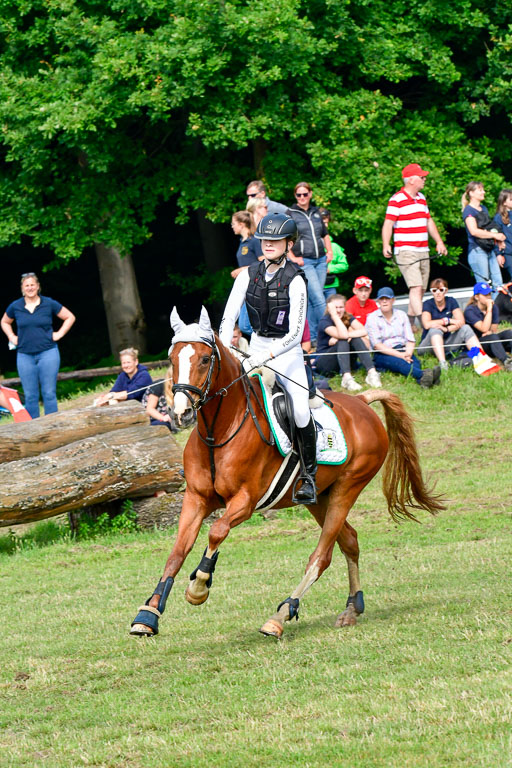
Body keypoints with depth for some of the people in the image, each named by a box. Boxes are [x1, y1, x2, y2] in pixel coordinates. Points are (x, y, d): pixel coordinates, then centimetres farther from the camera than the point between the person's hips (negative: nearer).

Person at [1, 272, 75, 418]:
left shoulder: (49, 304, 0)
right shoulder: (15, 307, 6)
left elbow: (70, 317, 11)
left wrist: (59, 334, 1)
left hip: (48, 353, -2)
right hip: (25, 355, 2)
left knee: (49, 394, -4)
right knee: (30, 396, 2)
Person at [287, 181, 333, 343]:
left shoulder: (316, 212, 16)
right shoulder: (290, 214, 0)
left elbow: (325, 234, 27)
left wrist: (329, 251, 14)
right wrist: (293, 258, -10)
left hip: (320, 260, 5)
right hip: (304, 262, -5)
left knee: (312, 300, 6)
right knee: (318, 299, -13)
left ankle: (312, 336, 11)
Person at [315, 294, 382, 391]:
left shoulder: (348, 318, 1)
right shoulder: (324, 322, -16)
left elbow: (364, 331, -17)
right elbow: (343, 335, -33)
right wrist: (334, 315, -31)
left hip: (343, 361, 5)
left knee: (356, 339, -20)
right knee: (343, 342, -30)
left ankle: (371, 373, -33)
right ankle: (346, 378, -49)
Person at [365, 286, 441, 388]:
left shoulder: (401, 315, 17)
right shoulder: (372, 318, 4)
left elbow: (411, 340, 11)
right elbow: (377, 345, -7)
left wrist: (408, 354, -13)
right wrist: (400, 355, -17)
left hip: (402, 350, 4)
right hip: (383, 355, -4)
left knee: (415, 361, -31)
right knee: (398, 362, -37)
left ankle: (423, 380, -67)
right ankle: (422, 375, -68)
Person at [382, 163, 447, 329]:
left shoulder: (421, 198, 17)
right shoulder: (397, 199, -8)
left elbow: (429, 222, 28)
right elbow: (388, 223, -13)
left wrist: (439, 242, 25)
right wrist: (386, 245, -25)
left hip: (423, 252, 8)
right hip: (406, 252, -8)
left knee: (421, 290, 6)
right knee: (416, 287, -17)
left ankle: (410, 324, 14)